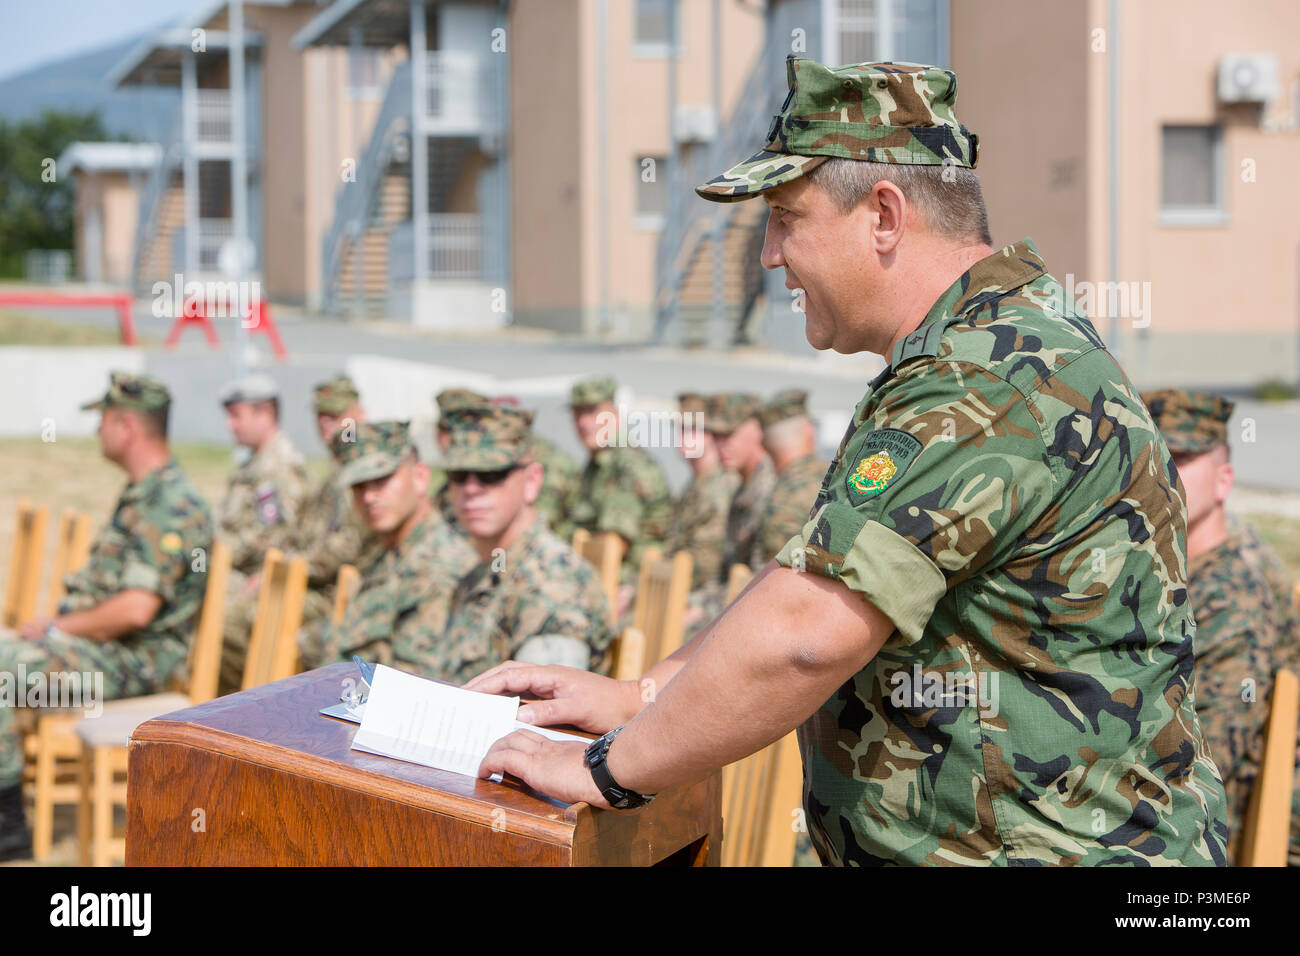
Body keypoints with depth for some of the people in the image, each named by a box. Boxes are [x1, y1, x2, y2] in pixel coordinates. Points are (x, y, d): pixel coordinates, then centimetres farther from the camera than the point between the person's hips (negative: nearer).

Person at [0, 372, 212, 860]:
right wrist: (54, 623, 5)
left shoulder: (173, 504, -19)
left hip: (130, 660, -10)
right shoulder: (138, 494, 16)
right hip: (96, 644, 10)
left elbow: (136, 609, -27)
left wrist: (59, 627, -14)